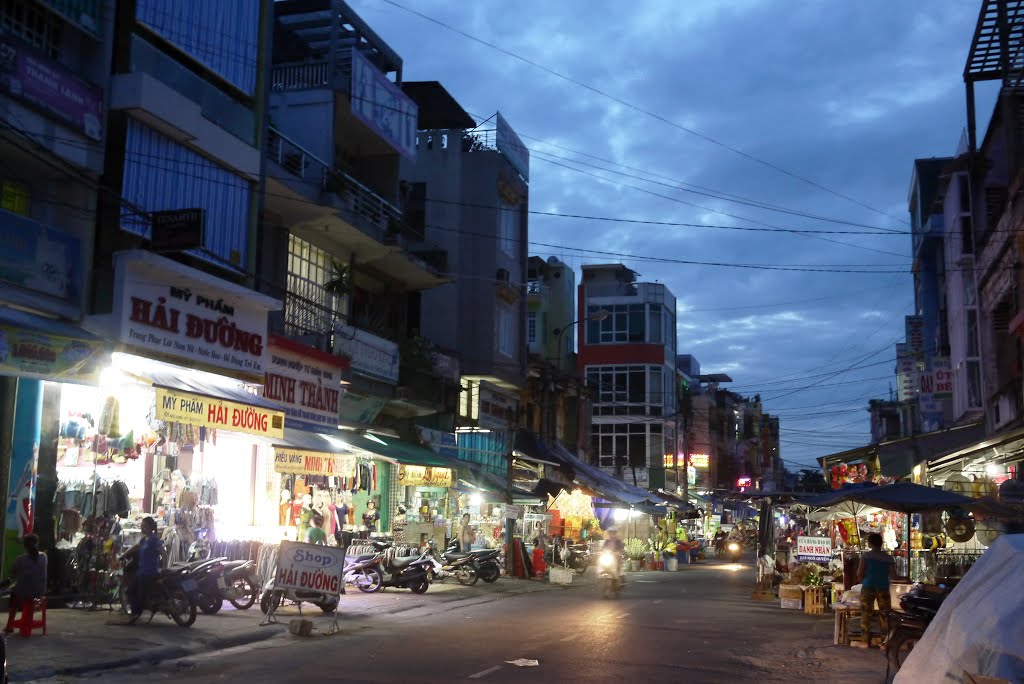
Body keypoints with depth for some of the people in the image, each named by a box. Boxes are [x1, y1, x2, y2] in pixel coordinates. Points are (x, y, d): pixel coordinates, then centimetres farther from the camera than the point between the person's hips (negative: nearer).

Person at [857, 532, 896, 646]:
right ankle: (885, 642, 4)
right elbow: (893, 575, 1)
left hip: (868, 587, -2)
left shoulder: (866, 555, -5)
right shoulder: (888, 558, 2)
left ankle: (866, 641, 5)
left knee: (866, 614, 5)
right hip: (883, 588, 2)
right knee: (884, 615, 7)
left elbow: (859, 573, -9)